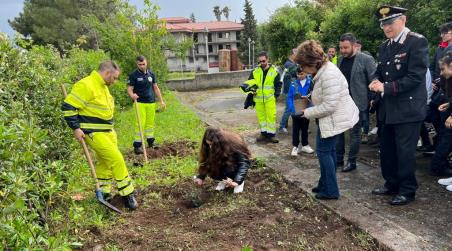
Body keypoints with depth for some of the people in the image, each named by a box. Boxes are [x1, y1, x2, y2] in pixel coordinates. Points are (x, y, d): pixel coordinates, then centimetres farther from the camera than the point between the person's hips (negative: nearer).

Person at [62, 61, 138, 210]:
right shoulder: (85, 85, -18)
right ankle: (127, 194, -1)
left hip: (107, 132, 10)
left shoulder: (102, 86, 13)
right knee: (117, 159, -11)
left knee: (105, 162, 16)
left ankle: (103, 193, 31)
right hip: (94, 133, -10)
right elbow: (68, 106, -19)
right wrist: (76, 128, -19)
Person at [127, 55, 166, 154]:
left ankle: (151, 141, 21)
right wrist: (132, 95, -28)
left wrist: (161, 100, 11)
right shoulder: (133, 75, -3)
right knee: (140, 124, -8)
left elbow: (156, 88, 15)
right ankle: (137, 145, -2)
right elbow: (129, 89, -6)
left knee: (150, 122, 8)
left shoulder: (151, 74, 11)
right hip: (140, 103, -4)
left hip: (151, 102, 4)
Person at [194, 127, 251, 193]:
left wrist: (237, 181, -49)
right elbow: (206, 161, -11)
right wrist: (201, 177, -21)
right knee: (211, 169, -25)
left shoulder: (234, 144, -34)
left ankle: (240, 181, -8)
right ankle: (226, 180, 1)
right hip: (225, 165, 4)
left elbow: (244, 162, -38)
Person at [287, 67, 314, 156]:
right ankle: (295, 146, 20)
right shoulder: (294, 84, -8)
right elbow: (289, 97, -6)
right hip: (296, 111, -1)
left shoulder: (310, 83, -10)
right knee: (295, 129, 9)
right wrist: (291, 109, -15)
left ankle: (305, 145, 33)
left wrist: (308, 97, -25)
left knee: (305, 128, 18)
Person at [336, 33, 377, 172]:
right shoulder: (340, 60, 9)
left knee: (355, 133, 5)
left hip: (357, 103, -6)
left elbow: (373, 81, -8)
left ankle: (352, 162, 16)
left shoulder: (366, 59, -9)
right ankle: (338, 159, 22)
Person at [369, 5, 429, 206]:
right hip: (388, 108, 7)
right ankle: (391, 185, 30)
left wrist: (386, 88, -20)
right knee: (387, 150, 14)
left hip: (408, 108, -7)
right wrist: (376, 82, -5)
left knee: (405, 151, 0)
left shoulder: (417, 42, -11)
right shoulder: (384, 47, 11)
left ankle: (407, 191, 16)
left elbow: (415, 77, -18)